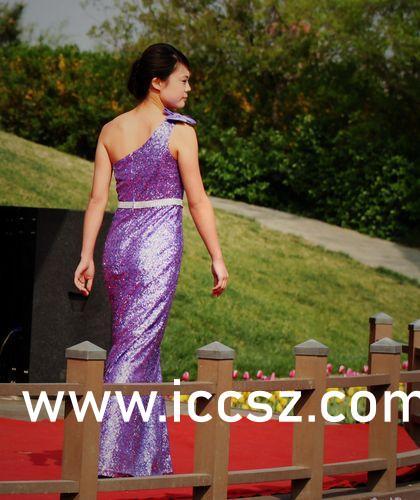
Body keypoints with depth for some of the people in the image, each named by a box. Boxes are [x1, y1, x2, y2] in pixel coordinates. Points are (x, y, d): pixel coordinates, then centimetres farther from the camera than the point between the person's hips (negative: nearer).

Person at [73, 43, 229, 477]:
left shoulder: (111, 130, 8)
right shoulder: (179, 130, -7)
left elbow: (97, 198, 6)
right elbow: (197, 200, -7)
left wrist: (86, 256, 8)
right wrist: (217, 258, -2)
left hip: (118, 242, 6)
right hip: (158, 245, -6)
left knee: (140, 346, 14)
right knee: (136, 348, -5)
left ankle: (149, 457, 19)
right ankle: (104, 454, -9)